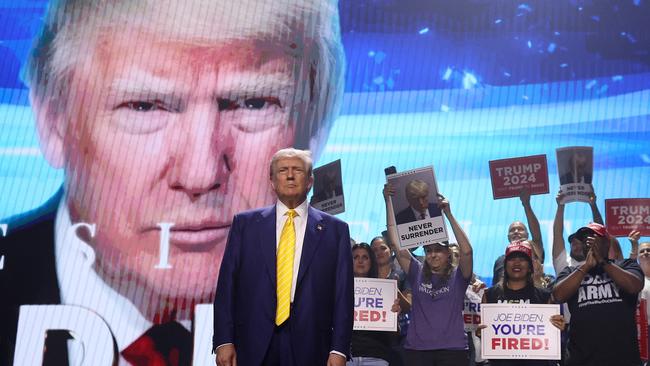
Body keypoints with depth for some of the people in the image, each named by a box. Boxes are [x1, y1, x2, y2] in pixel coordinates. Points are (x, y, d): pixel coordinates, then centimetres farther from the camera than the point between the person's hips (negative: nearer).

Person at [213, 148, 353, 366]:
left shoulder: (335, 229, 5)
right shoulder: (245, 223, 7)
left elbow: (343, 293, 2)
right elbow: (227, 285, 4)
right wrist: (223, 341, -4)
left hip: (309, 347, 0)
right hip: (253, 347, 1)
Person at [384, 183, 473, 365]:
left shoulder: (458, 277, 5)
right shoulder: (417, 273, 10)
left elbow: (467, 250, -14)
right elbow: (395, 243, 4)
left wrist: (448, 213, -17)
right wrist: (388, 201, -1)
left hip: (453, 349, -2)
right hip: (417, 349, 2)